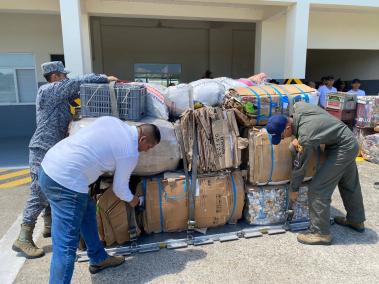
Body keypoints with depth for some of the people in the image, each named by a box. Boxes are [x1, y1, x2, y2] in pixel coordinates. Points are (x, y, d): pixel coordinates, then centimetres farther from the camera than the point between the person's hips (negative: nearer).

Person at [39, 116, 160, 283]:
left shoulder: (111, 120, 10)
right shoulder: (130, 154, -8)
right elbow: (119, 188, 4)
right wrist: (132, 200, 25)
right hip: (65, 182, -10)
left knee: (87, 209, 24)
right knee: (65, 245, -4)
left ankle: (98, 259, 40)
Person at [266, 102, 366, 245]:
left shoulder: (305, 137, -32)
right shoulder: (298, 106, -14)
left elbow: (300, 166, -20)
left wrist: (293, 189, -4)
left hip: (342, 149, -10)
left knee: (317, 190, -9)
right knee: (349, 185, 24)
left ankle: (321, 233, 3)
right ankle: (356, 220, 44)